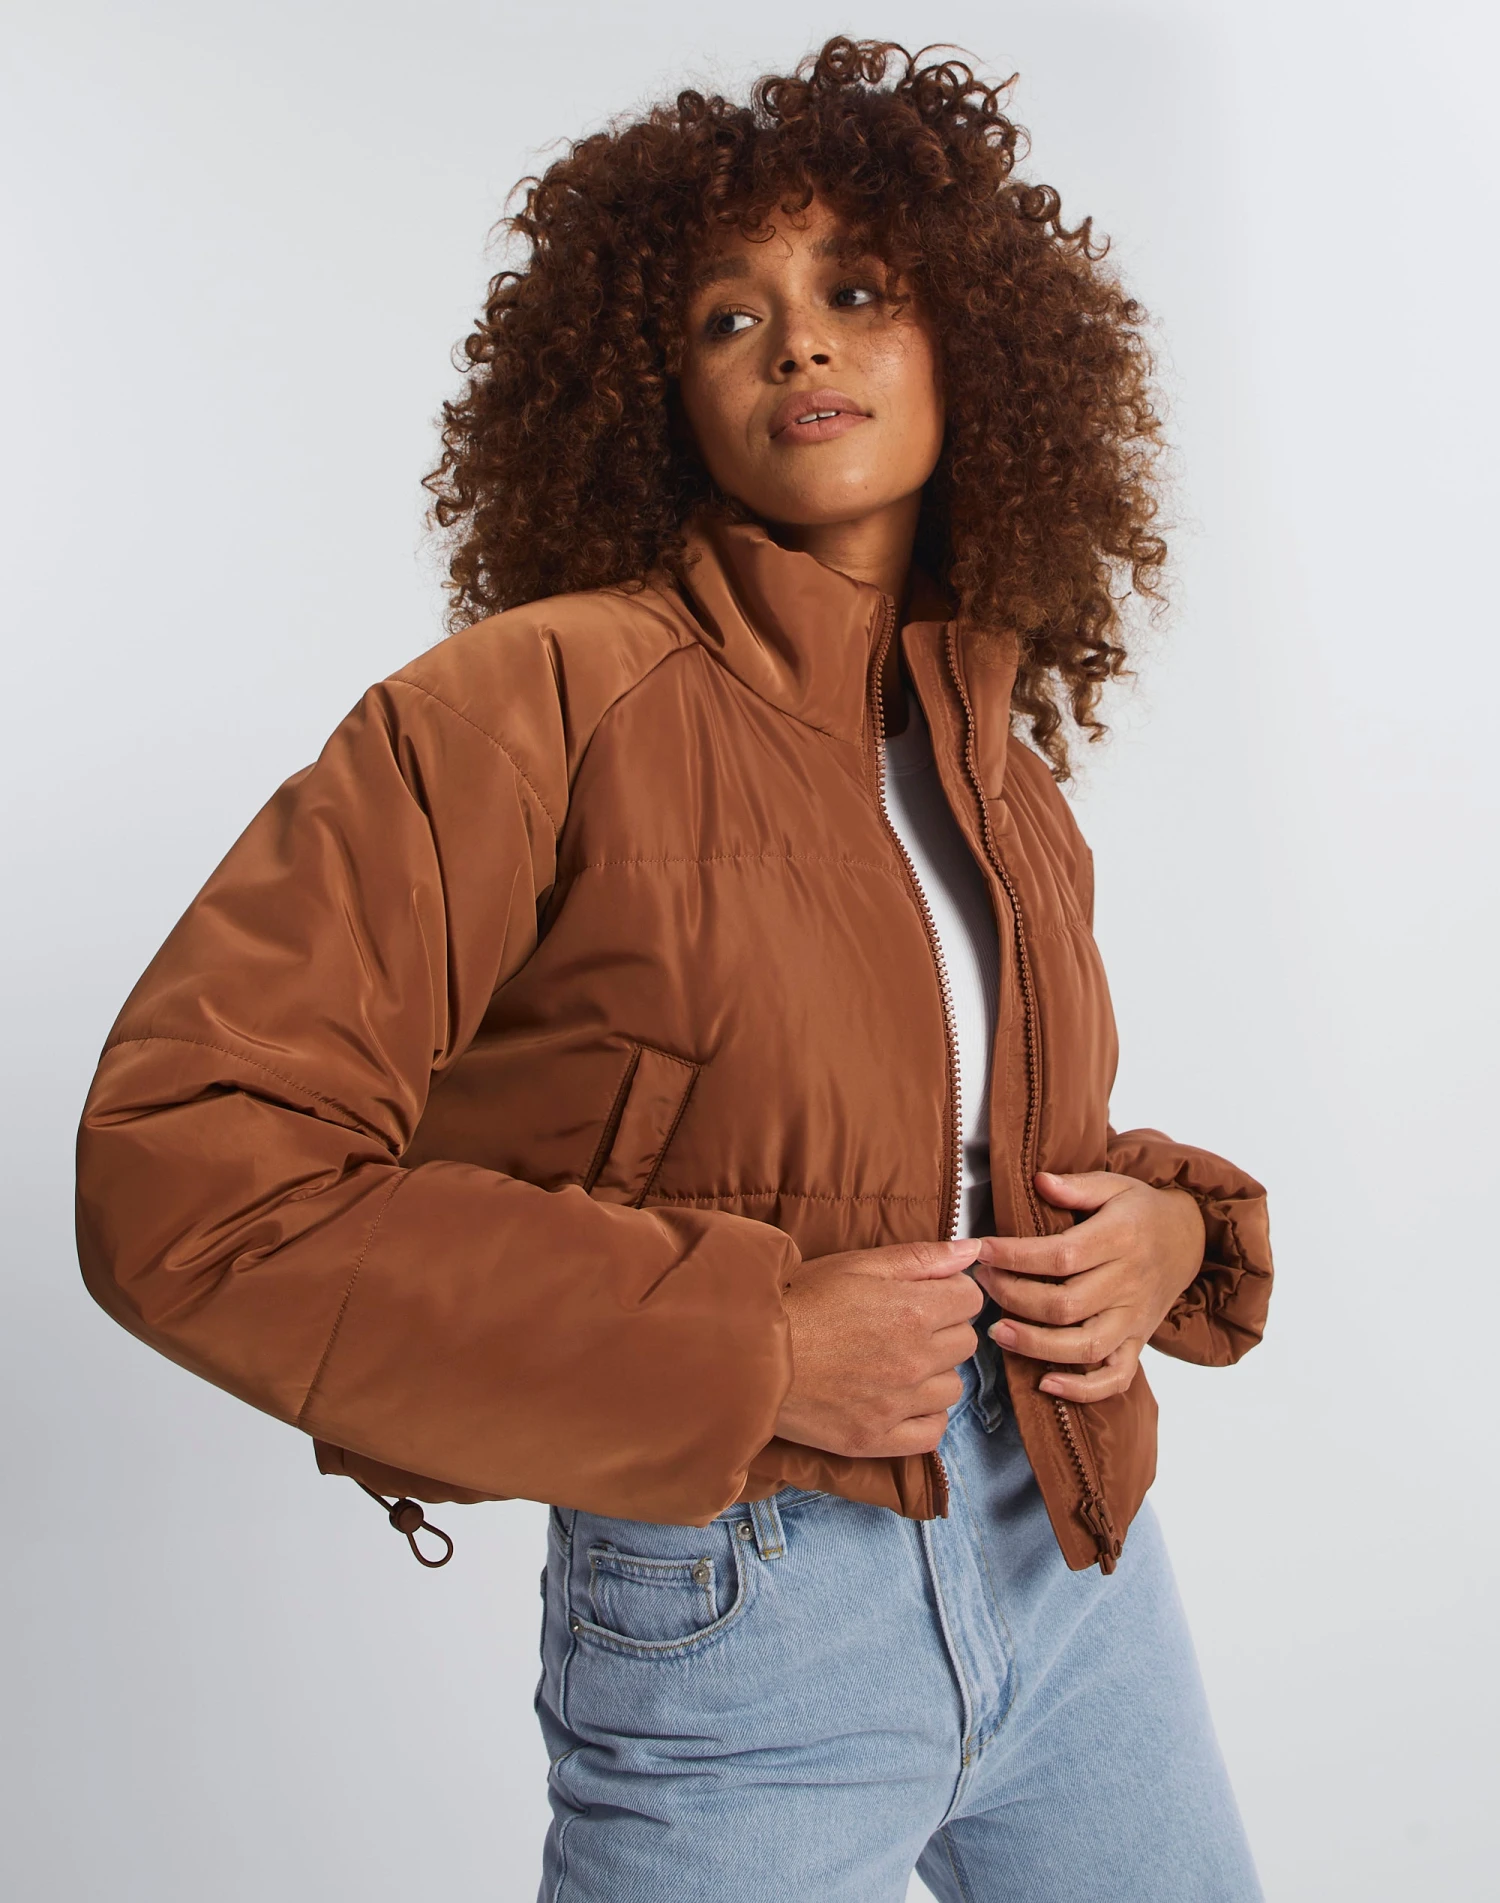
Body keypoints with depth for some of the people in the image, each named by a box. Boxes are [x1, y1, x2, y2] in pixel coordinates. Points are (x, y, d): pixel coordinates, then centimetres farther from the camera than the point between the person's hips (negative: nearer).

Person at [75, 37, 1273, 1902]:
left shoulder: (998, 757, 5)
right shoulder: (549, 698, -15)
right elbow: (181, 1172, -22)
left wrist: (1167, 1222, -4)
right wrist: (742, 1344, -22)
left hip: (1080, 1560, 6)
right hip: (737, 1605, -6)